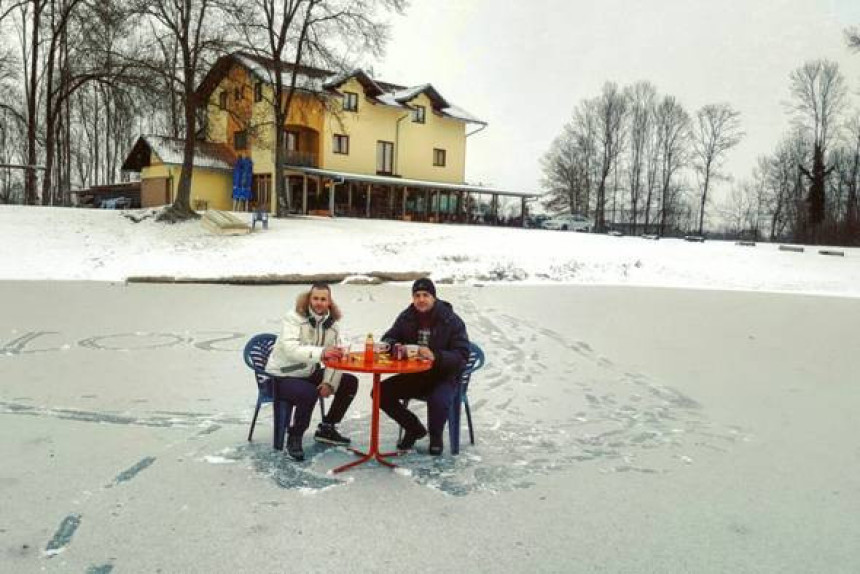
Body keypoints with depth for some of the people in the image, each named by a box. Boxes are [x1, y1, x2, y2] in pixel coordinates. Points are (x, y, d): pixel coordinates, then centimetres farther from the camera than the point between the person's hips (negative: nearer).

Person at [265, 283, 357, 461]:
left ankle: (326, 428, 16)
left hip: (309, 374, 7)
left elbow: (335, 356, -4)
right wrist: (320, 352, -50)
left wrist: (329, 382, -20)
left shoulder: (331, 323, 1)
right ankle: (294, 438, -10)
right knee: (309, 393, -35)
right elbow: (290, 348, -35)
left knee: (350, 383, 2)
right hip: (282, 376, -7)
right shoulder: (293, 318, -18)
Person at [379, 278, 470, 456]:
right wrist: (395, 347, -15)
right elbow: (387, 340, 11)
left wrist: (436, 356, -35)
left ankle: (436, 437, 0)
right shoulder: (406, 318, 2)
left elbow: (462, 355, -17)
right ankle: (414, 429, 11)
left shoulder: (452, 321, -11)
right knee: (380, 392, -12)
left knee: (438, 401, -36)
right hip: (413, 375, 5)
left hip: (444, 376, -5)